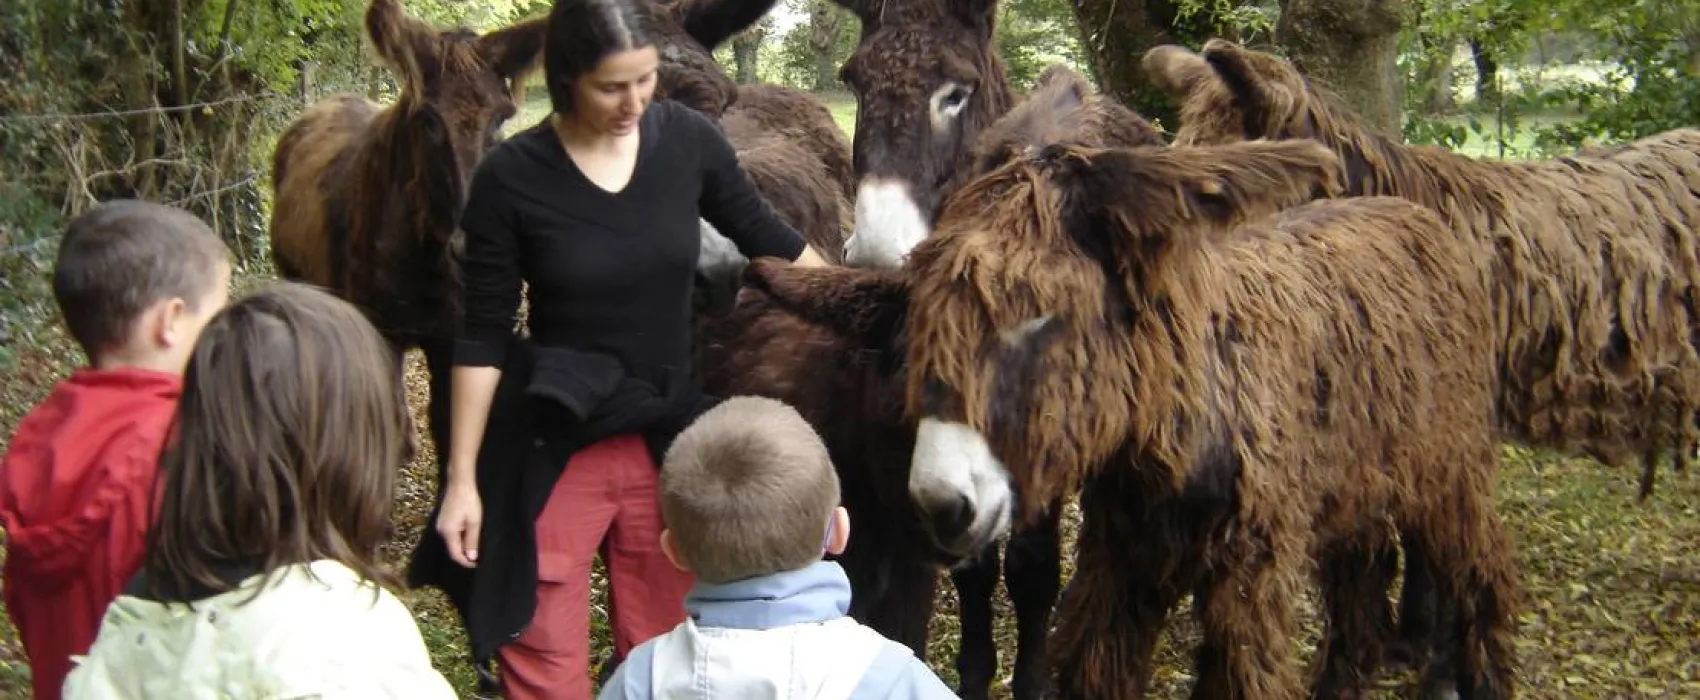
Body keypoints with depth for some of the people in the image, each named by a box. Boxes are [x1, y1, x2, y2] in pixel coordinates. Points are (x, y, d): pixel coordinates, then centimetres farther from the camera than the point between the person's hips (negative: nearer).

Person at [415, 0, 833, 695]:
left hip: (671, 438, 3)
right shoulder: (511, 177, -13)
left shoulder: (689, 140, -6)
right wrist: (462, 478, -7)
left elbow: (766, 238, 10)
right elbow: (481, 339, -7)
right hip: (554, 445, -3)